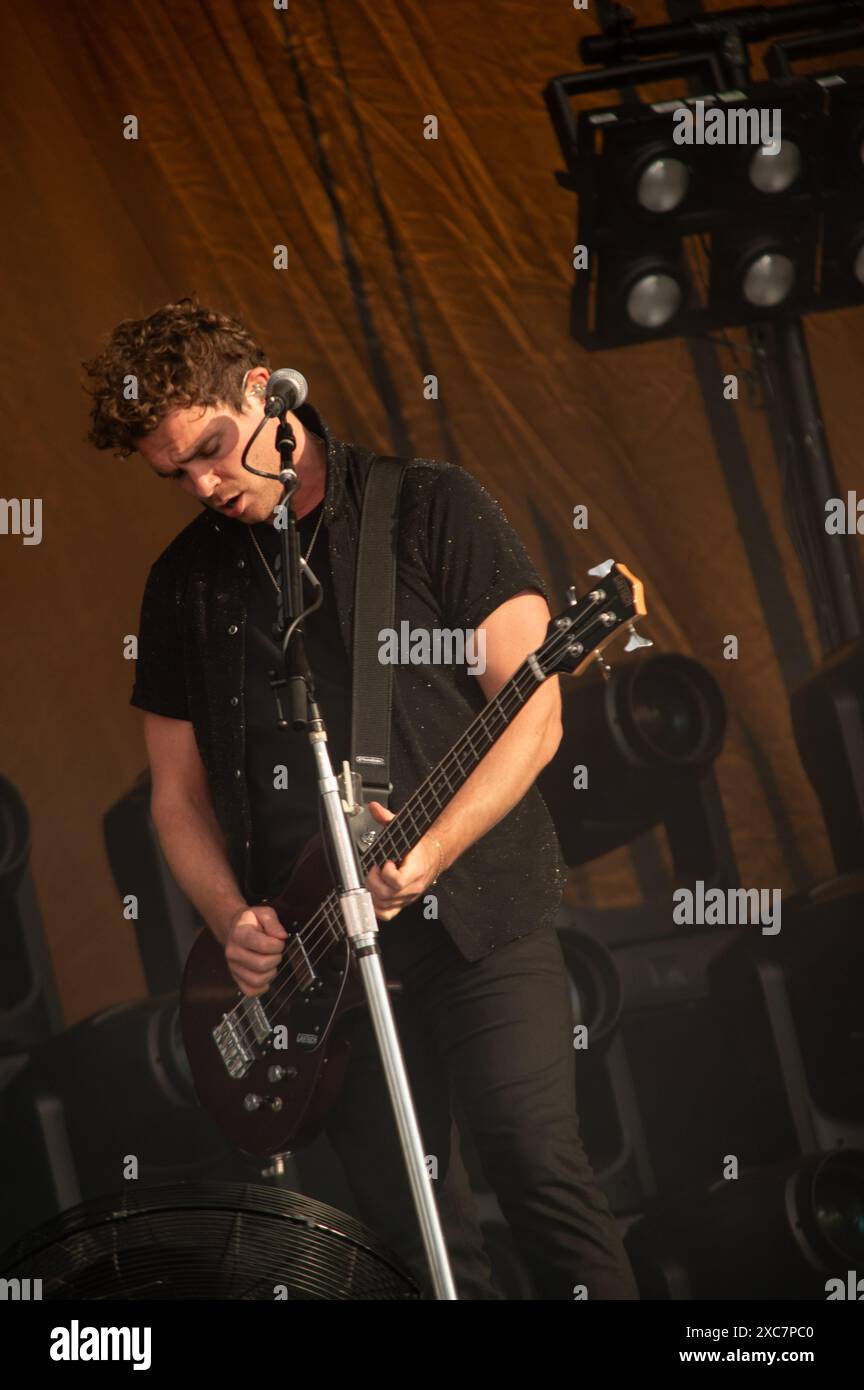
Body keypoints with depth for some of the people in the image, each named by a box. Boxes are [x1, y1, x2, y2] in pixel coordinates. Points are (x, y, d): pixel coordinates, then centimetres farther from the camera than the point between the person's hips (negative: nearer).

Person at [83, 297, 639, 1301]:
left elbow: (534, 712, -5)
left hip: (474, 910, -4)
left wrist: (432, 851, -18)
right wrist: (233, 920, -2)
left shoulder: (431, 508, 0)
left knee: (536, 1164, -13)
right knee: (413, 1225, 2)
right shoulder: (186, 580, 13)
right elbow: (178, 795, 16)